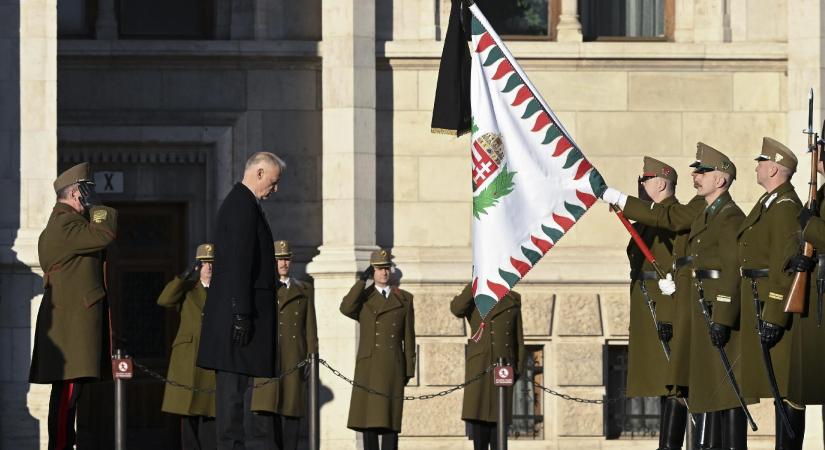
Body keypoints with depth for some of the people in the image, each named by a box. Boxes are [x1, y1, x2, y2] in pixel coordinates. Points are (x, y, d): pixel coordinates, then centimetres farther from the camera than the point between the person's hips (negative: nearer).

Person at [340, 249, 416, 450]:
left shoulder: (404, 299, 11)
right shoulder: (362, 298, 9)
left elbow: (409, 337, 10)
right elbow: (346, 309, -15)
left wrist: (409, 370, 5)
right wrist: (362, 281, -10)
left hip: (394, 368, 0)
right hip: (368, 367, 0)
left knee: (391, 418, -2)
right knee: (369, 417, -2)